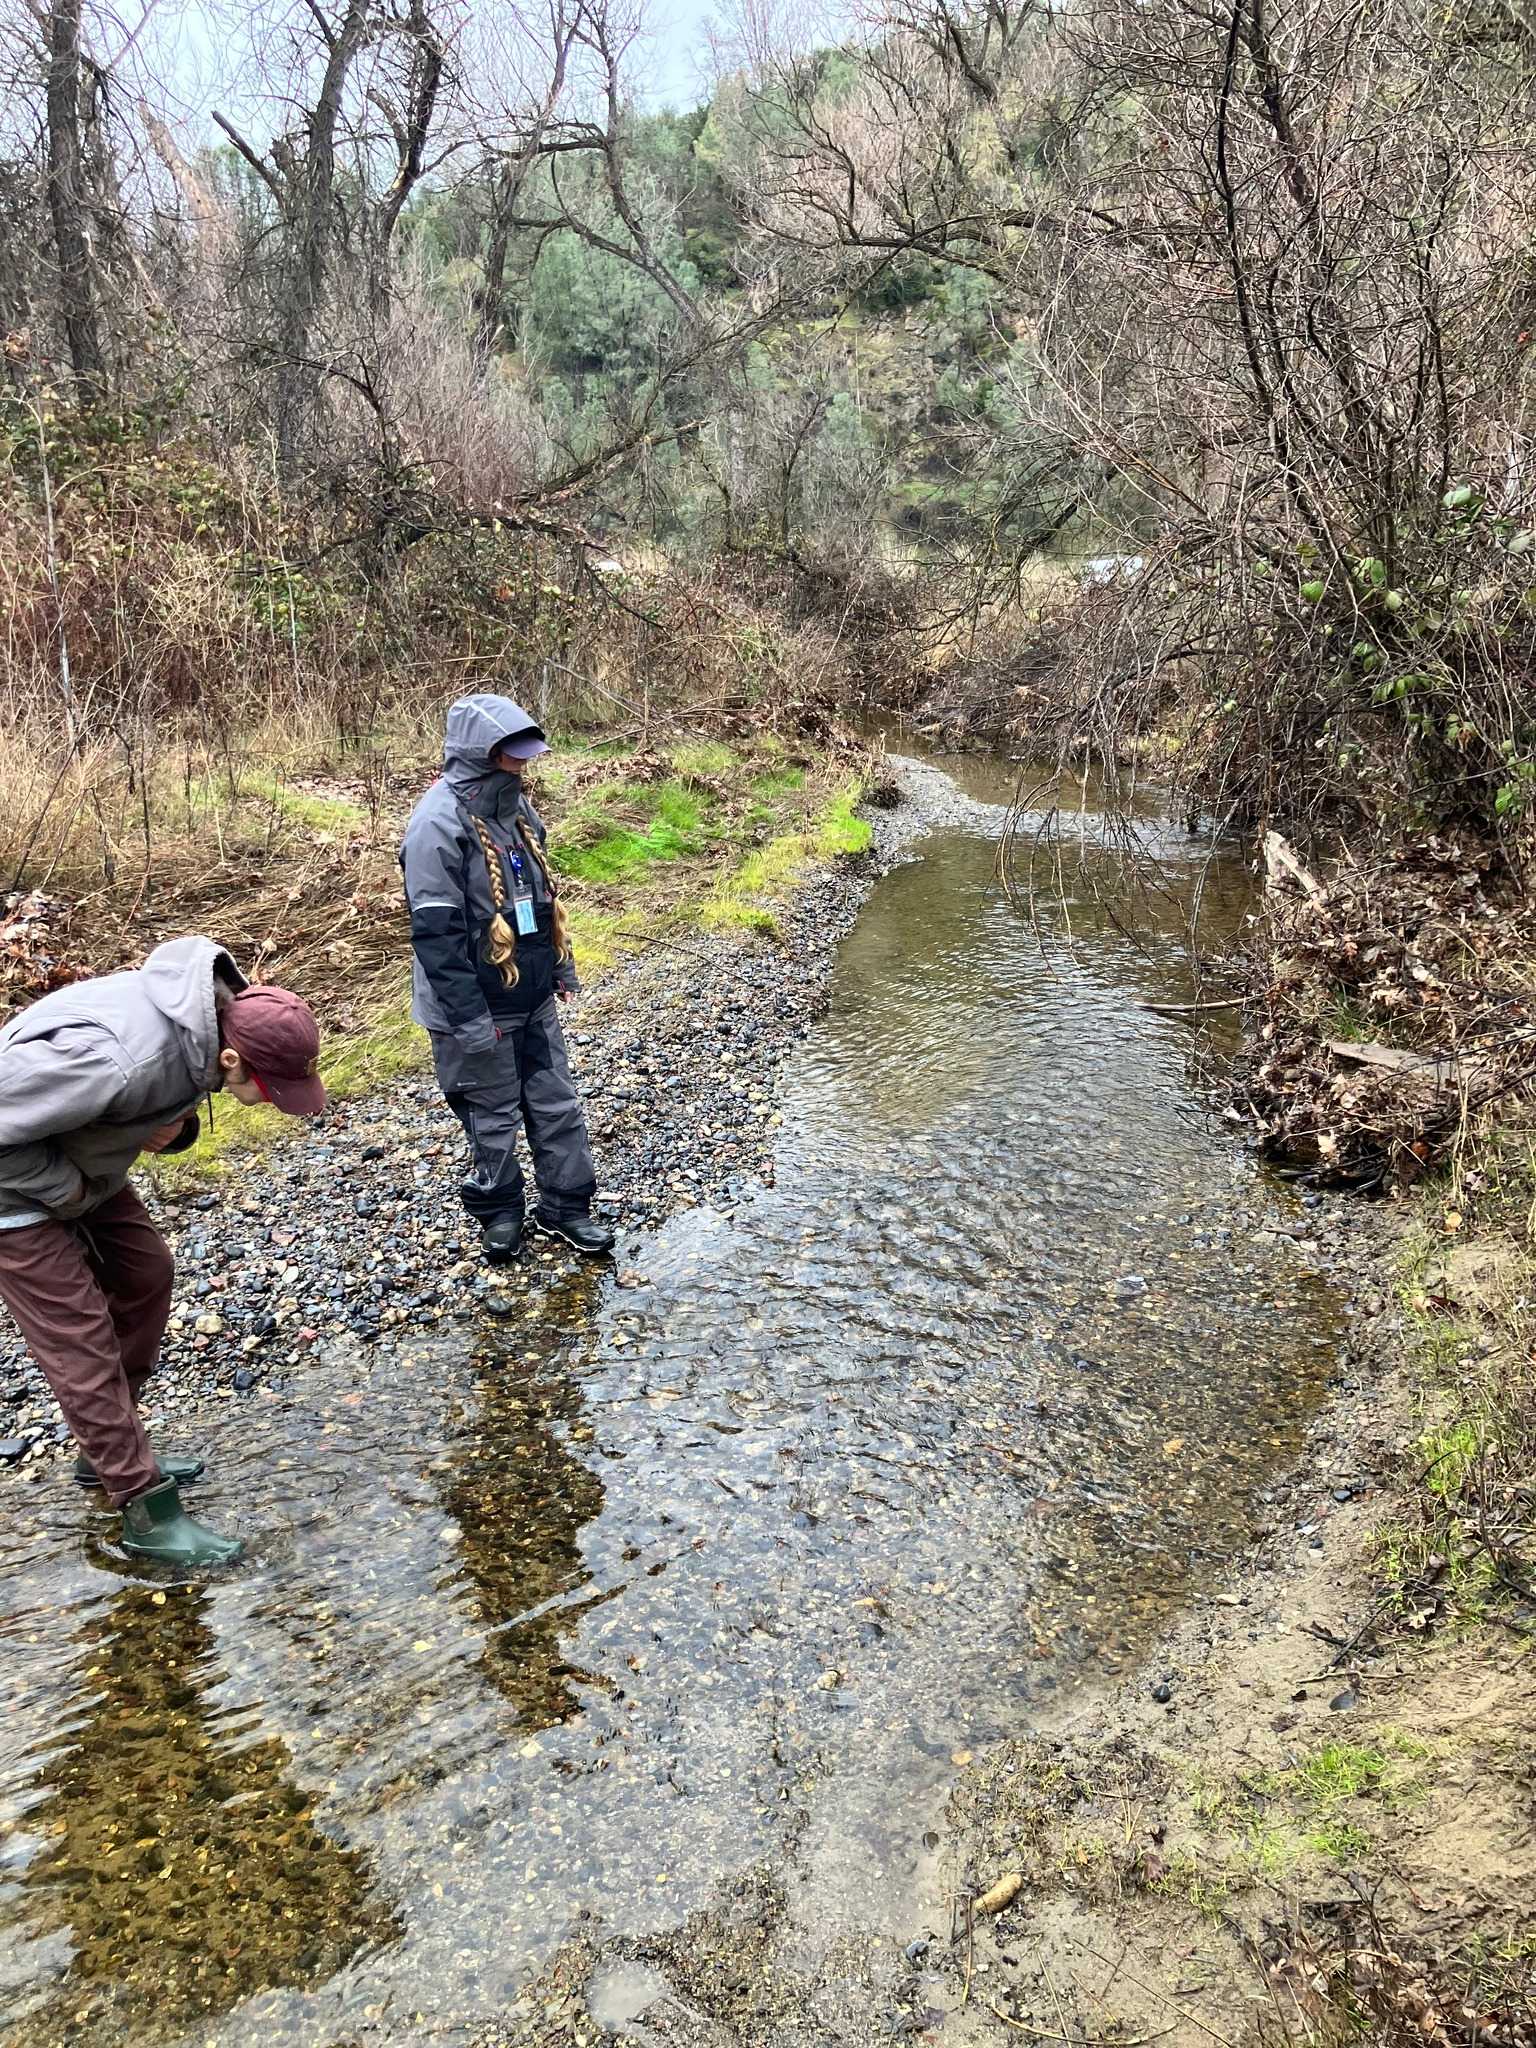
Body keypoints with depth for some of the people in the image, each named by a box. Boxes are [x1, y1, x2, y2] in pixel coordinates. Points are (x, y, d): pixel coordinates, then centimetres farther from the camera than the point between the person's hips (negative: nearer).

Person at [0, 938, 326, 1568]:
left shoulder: (218, 1010, -15)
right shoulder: (121, 1060, -41)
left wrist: (173, 1124, -12)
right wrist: (65, 1190, -21)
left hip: (76, 1163, 8)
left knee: (145, 1275, 13)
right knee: (80, 1339, -4)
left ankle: (107, 1453, 30)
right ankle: (148, 1510, 6)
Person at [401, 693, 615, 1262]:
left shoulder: (515, 805, 4)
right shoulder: (439, 823, -21)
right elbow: (436, 932, -22)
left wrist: (562, 968, 17)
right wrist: (470, 1019, -21)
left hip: (533, 999, 7)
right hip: (479, 1009, -7)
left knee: (557, 1104, 14)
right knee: (494, 1119, 10)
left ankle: (565, 1206, 29)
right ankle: (499, 1214, 30)